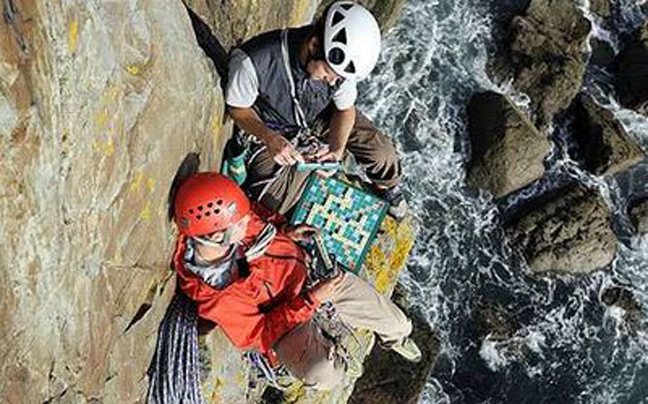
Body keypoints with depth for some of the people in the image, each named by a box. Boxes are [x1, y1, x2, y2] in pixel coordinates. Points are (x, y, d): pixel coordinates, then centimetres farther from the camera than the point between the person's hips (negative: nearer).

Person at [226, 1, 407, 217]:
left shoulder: (339, 60, -27)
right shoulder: (252, 61, -38)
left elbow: (345, 109, -7)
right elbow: (238, 108, -19)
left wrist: (337, 149, -26)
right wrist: (270, 139, -37)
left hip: (321, 118, 3)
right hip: (271, 131, -2)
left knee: (381, 150, -6)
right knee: (274, 202, -20)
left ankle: (386, 186, 30)